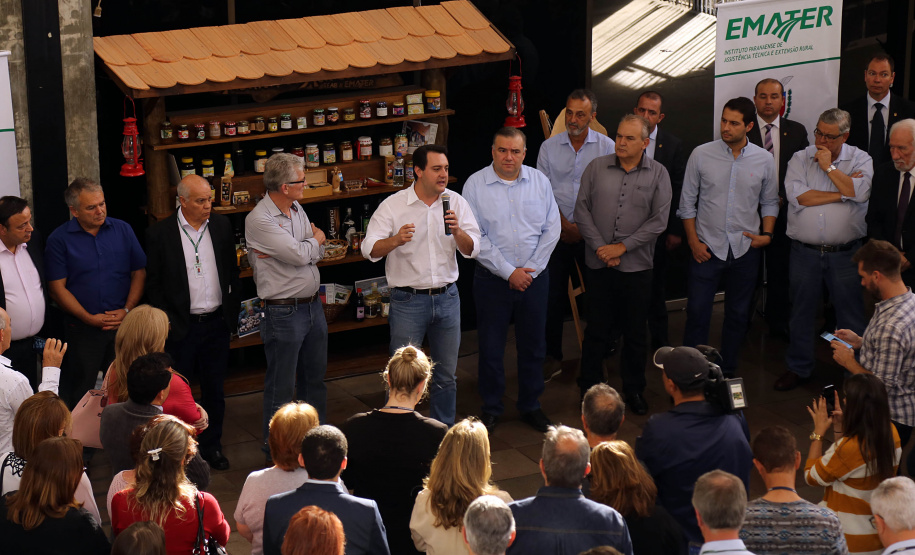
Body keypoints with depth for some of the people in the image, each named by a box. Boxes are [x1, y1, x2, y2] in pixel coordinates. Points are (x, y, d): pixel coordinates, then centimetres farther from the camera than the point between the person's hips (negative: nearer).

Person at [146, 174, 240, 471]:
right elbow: (153, 283, -4)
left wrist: (232, 310, 8)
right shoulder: (160, 234, -9)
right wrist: (167, 321, -7)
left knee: (214, 390, 13)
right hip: (182, 326, -3)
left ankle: (211, 445, 26)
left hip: (217, 323, 3)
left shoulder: (222, 226, 3)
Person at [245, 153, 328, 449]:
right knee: (281, 387, 2)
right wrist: (316, 239, -3)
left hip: (313, 305, 8)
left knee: (315, 378, 18)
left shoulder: (297, 210, 9)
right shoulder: (259, 220, -18)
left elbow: (318, 253, 6)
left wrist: (304, 249, -15)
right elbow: (301, 255, -24)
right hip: (284, 312, -8)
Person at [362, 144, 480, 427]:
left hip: (447, 297, 3)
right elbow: (370, 249, -12)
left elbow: (471, 250, -3)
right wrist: (396, 240, -31)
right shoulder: (393, 205, -5)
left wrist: (457, 231, -23)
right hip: (408, 300, -3)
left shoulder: (456, 203, 2)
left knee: (446, 375, 12)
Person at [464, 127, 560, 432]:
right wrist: (508, 272, -13)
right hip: (492, 279, -2)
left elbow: (552, 228, 2)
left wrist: (531, 269, -7)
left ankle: (530, 406, 26)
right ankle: (491, 407, 20)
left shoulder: (539, 181, 2)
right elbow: (475, 237, -10)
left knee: (533, 345, 11)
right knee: (491, 346, 5)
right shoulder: (475, 184, -7)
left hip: (534, 277, 2)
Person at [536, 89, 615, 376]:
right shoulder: (549, 147, 4)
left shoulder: (607, 147, -1)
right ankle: (552, 357, 10)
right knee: (553, 295, 1)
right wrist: (565, 225, -8)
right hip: (557, 232, 1)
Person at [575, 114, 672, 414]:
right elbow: (582, 209, 2)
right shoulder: (596, 167, 4)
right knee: (596, 329, 6)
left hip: (636, 266, 0)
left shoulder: (658, 174, 0)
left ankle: (634, 389, 22)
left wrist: (622, 247, -11)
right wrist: (599, 247, -8)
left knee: (636, 332, 8)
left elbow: (659, 220, -5)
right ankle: (589, 388, 19)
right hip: (599, 264, 0)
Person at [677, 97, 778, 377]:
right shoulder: (701, 155, -4)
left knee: (738, 315, 11)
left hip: (745, 249, 2)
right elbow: (687, 202, 2)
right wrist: (693, 241, -3)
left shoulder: (764, 160, -1)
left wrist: (767, 234, -2)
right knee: (697, 313, -2)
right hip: (707, 248, -2)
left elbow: (770, 202, 12)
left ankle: (728, 372, 24)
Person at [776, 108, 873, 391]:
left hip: (845, 253, -1)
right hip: (805, 252, 1)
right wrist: (842, 193, -11)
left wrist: (829, 167, -13)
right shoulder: (800, 159, 3)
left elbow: (860, 193, -18)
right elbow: (797, 197, -13)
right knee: (802, 312, 12)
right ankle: (799, 367, 27)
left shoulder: (860, 160, 1)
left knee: (851, 314, 4)